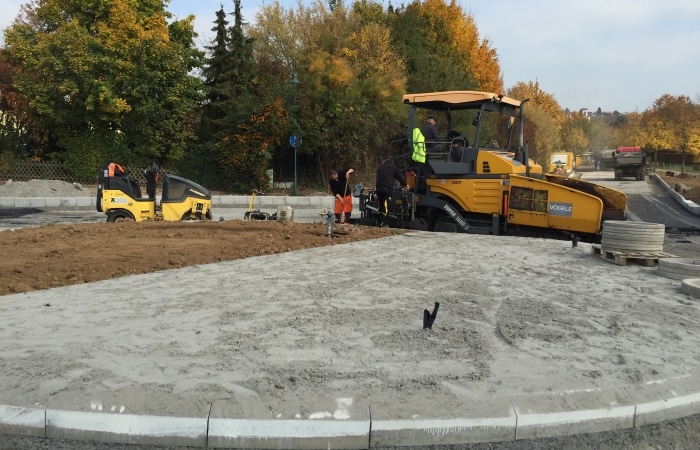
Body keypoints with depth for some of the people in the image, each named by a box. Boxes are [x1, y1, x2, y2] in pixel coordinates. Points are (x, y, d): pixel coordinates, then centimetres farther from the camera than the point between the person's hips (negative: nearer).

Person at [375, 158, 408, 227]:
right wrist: (405, 184, 20)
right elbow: (400, 176, 8)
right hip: (388, 188, -4)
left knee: (379, 207, 12)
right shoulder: (393, 167, 7)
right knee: (385, 207, -5)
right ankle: (382, 223, -12)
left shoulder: (380, 167, 21)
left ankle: (378, 223, 13)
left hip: (379, 188, 4)